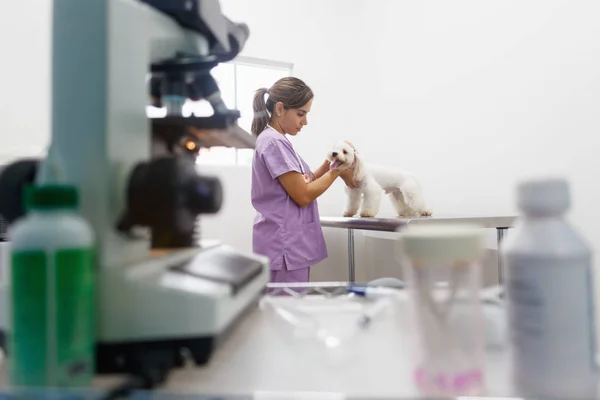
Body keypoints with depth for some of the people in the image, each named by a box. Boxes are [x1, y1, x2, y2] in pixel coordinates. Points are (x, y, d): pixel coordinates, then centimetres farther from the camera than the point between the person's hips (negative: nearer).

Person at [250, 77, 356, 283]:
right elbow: (303, 196, -17)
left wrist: (331, 162, 2)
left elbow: (304, 183, 15)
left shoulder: (278, 141, 15)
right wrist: (337, 171, -7)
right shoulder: (273, 143, -15)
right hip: (285, 245, -10)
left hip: (290, 243, 10)